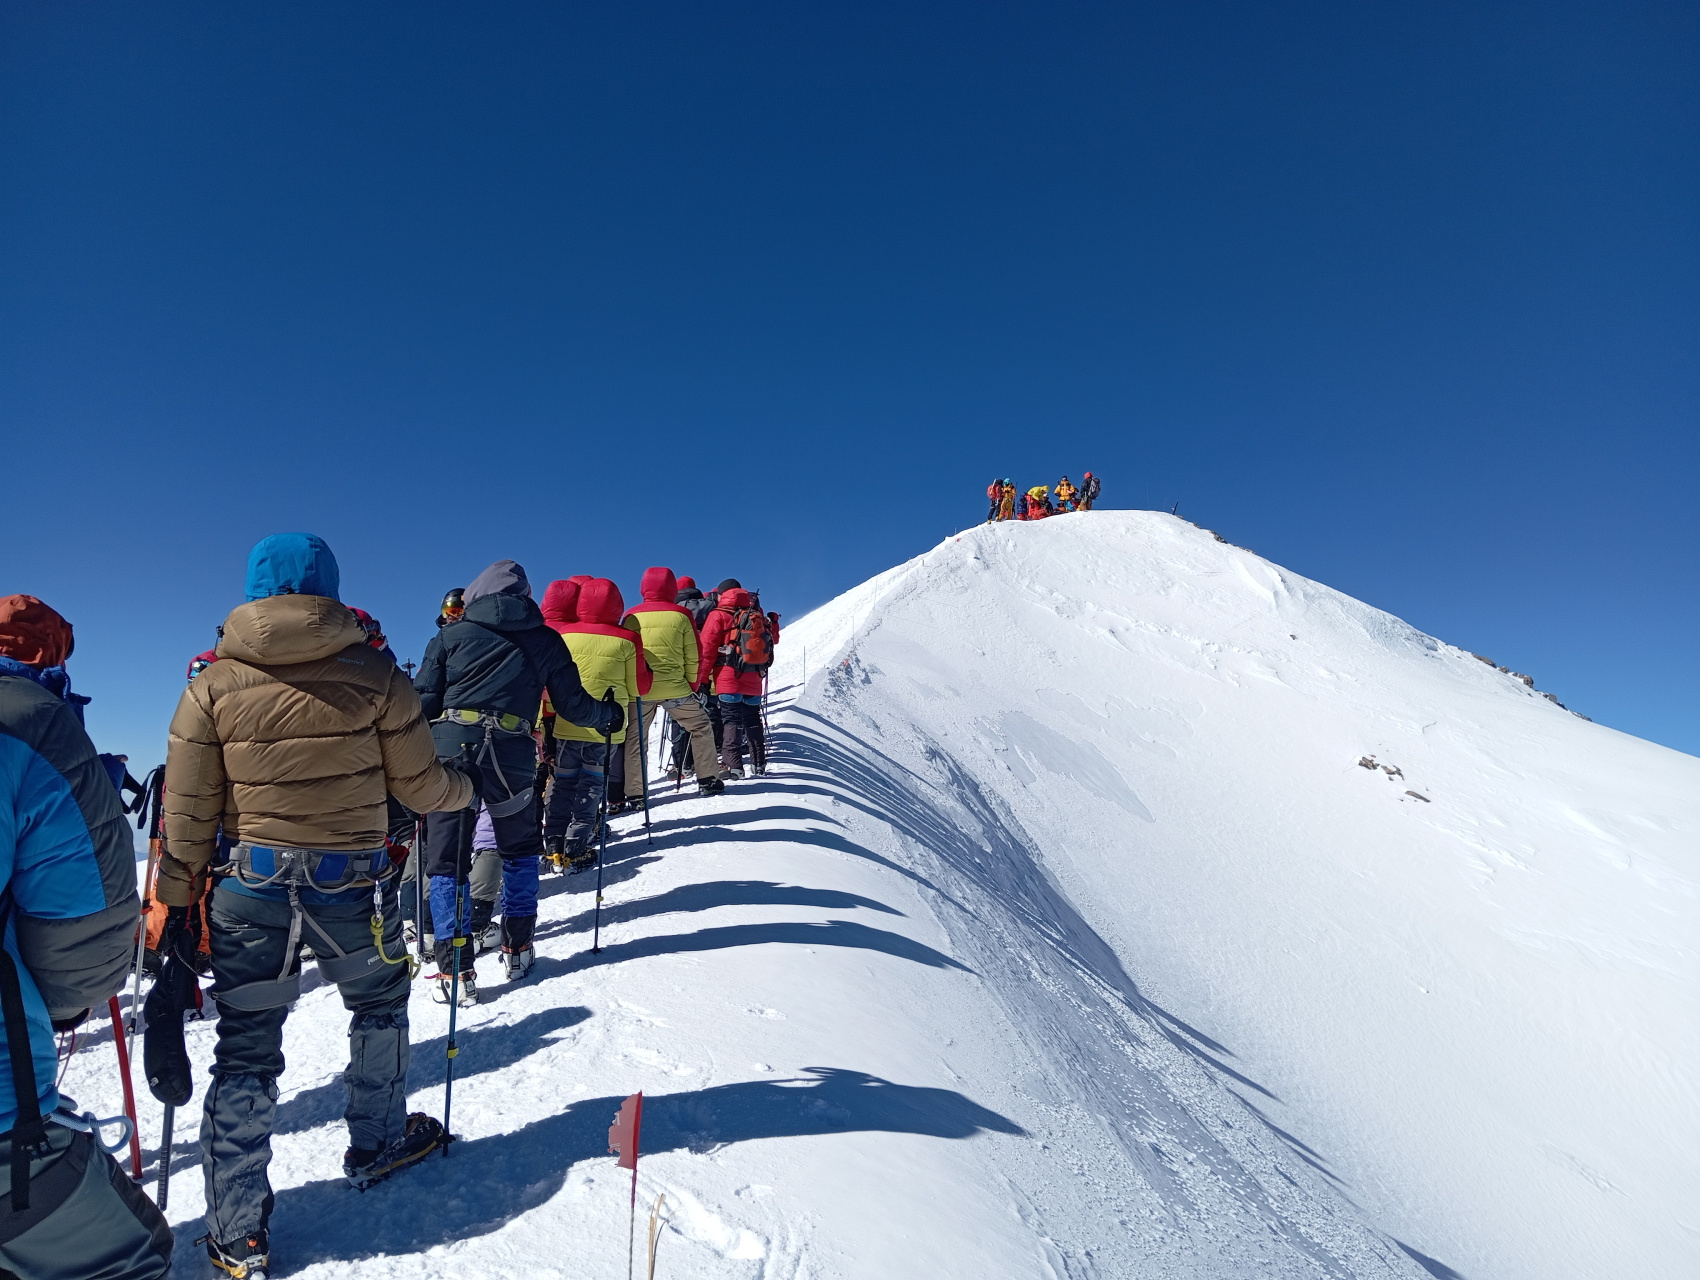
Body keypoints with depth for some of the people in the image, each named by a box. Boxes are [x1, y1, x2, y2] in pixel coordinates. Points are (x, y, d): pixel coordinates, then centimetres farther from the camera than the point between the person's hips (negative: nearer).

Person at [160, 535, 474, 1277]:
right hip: (353, 881, -1)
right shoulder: (373, 673, -8)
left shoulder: (214, 684, -3)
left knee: (247, 1047, 11)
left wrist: (176, 896, 10)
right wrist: (464, 790, 18)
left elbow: (188, 810, -1)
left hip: (251, 886, 1)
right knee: (378, 1005, 24)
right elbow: (417, 784, -3)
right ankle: (376, 1144, 39)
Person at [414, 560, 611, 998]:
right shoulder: (545, 641, 11)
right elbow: (571, 704, 12)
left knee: (447, 859, 8)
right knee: (519, 850, 22)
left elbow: (424, 701, 5)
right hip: (513, 754, 1)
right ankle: (517, 950, 23)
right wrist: (606, 715, 30)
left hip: (452, 746, -1)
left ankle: (455, 967, 6)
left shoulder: (452, 634, 10)